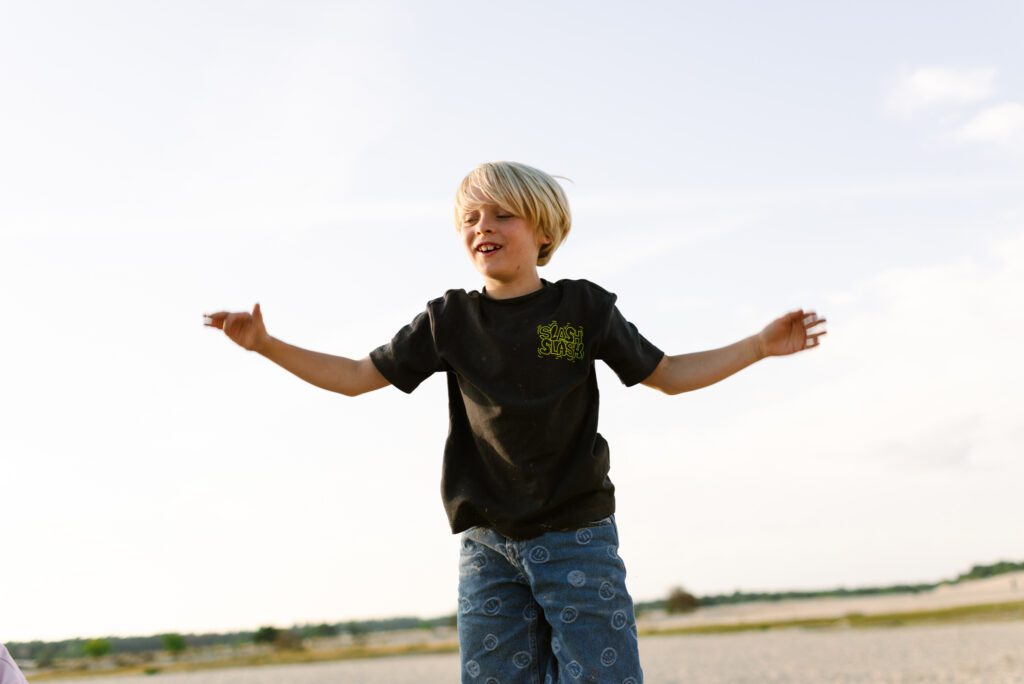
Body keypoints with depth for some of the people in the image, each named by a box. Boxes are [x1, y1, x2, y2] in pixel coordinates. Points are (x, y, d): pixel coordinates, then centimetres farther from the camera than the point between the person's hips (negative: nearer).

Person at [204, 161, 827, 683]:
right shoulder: (450, 320, 4)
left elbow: (668, 375, 9)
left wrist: (758, 346, -1)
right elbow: (356, 377, 8)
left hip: (578, 539, -2)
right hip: (488, 547, 2)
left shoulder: (583, 307, 0)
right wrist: (266, 344, -2)